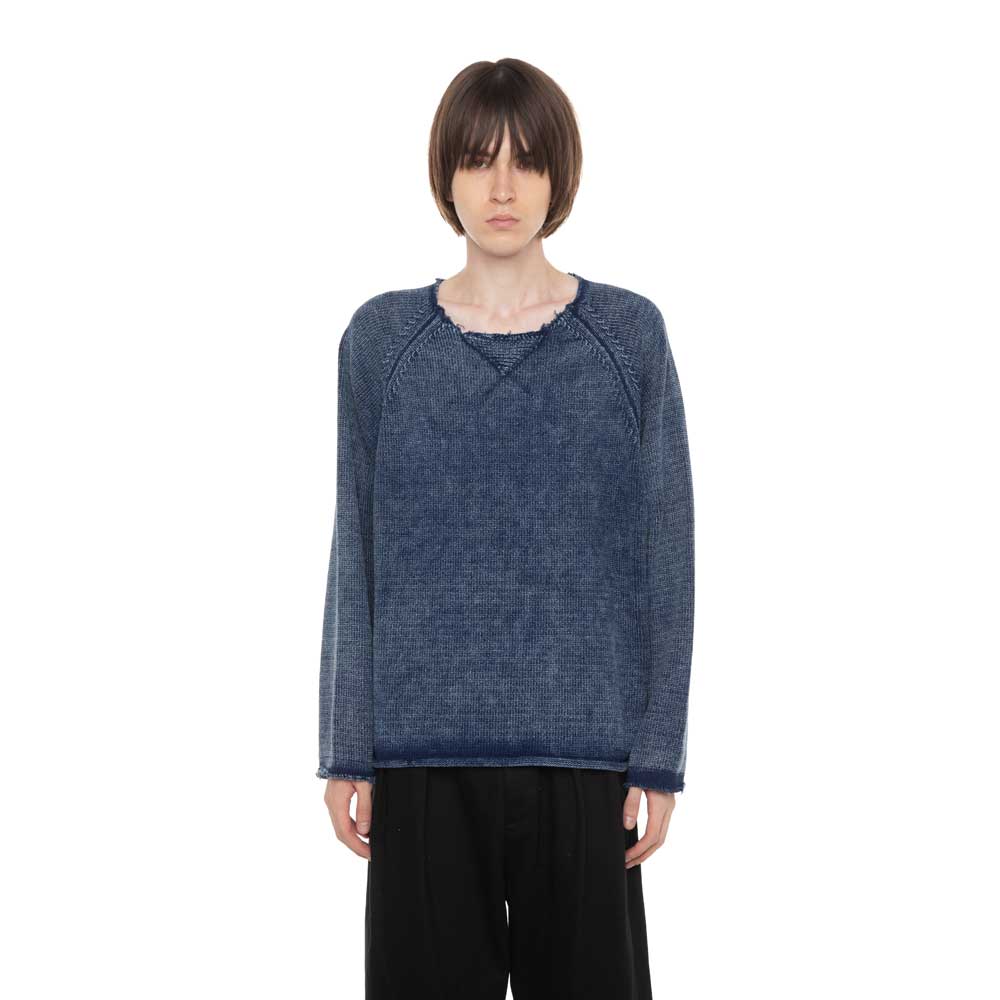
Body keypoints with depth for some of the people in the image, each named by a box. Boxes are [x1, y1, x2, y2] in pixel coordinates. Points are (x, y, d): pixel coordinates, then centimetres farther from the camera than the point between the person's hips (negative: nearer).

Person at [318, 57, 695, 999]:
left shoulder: (629, 334, 0)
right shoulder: (381, 338, 2)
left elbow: (665, 552, 0)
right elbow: (357, 557, 4)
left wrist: (660, 753, -3)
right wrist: (347, 749, 2)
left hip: (581, 740, 0)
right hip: (424, 743, 1)